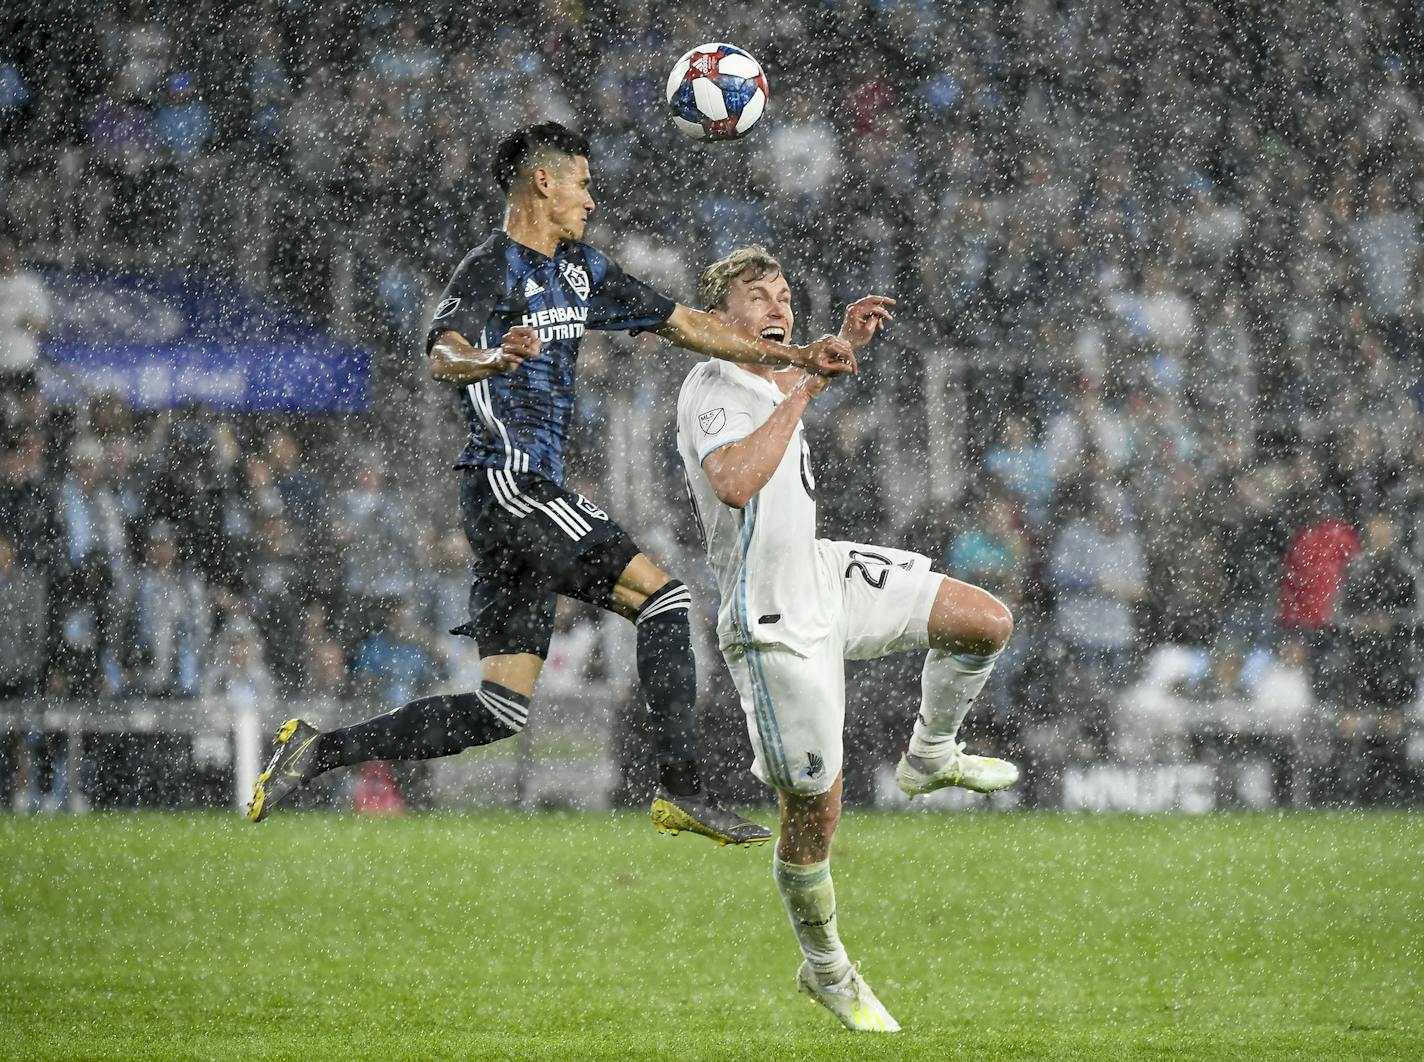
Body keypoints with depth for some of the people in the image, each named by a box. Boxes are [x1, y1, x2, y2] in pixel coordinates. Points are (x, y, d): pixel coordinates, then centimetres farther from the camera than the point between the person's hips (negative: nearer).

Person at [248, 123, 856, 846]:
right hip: (510, 487, -9)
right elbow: (443, 356, -28)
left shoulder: (580, 271, 17)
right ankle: (681, 791, -12)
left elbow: (684, 324, 24)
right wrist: (490, 360, -51)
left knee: (500, 711, 5)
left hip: (530, 501, 9)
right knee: (664, 599, -13)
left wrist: (792, 356, 21)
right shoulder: (492, 270, -9)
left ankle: (318, 751, 8)